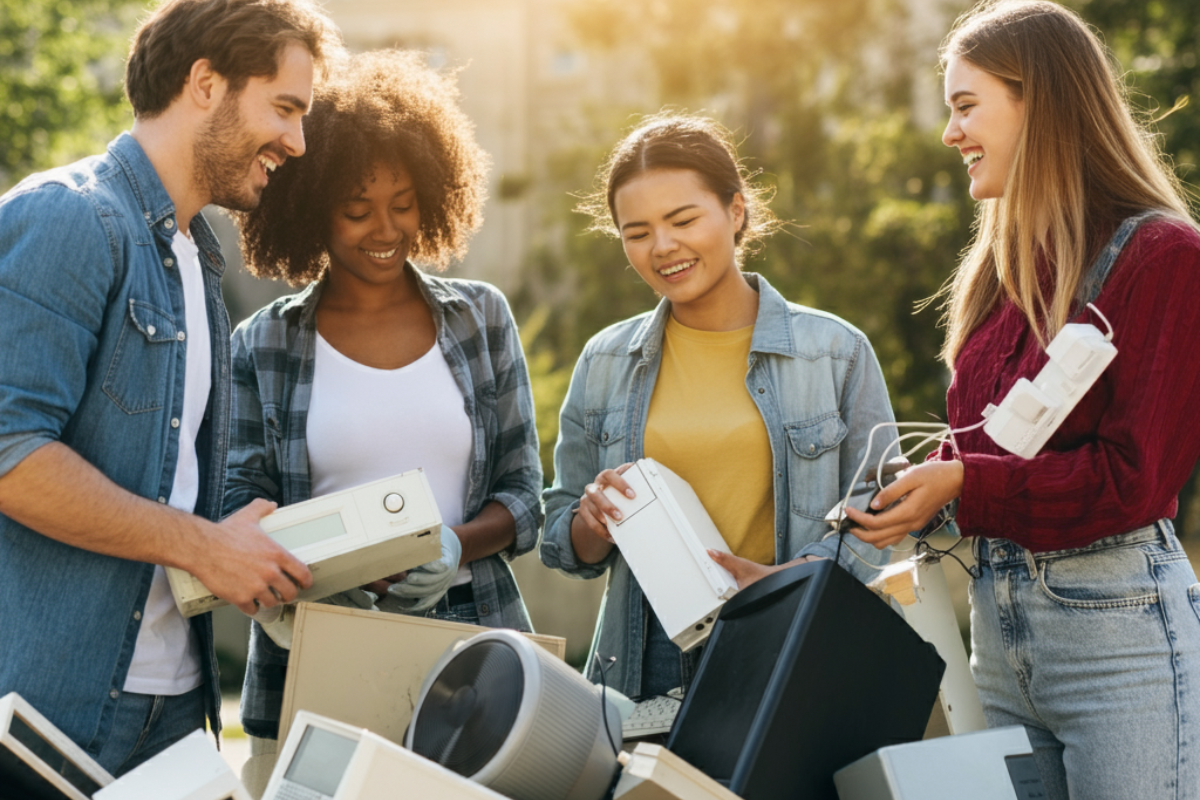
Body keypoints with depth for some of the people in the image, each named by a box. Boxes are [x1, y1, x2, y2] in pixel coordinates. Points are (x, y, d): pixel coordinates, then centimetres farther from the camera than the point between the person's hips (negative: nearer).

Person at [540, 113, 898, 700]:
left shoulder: (837, 352, 5)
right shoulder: (605, 363, 11)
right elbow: (565, 544, 16)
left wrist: (784, 582, -14)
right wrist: (595, 522, -6)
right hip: (647, 662, 2)